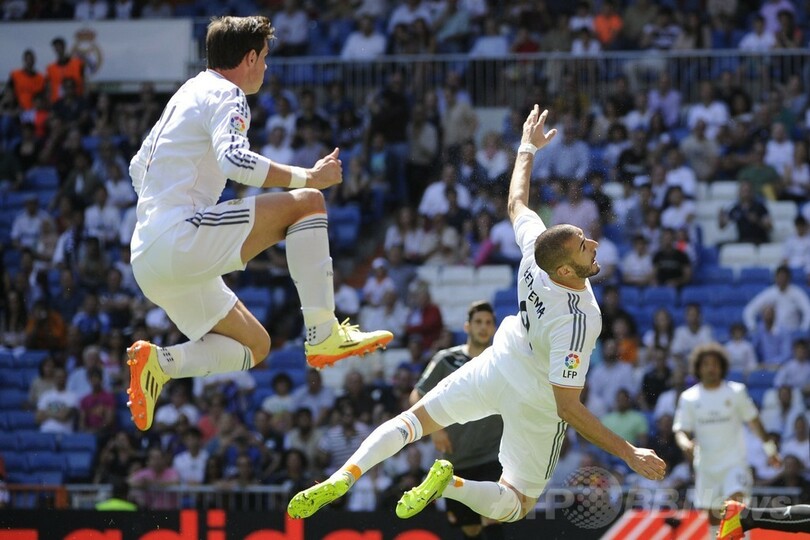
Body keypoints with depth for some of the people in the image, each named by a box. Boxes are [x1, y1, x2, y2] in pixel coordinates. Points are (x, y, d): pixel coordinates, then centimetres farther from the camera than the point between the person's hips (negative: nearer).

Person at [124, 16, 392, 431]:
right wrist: (307, 176, -18)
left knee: (254, 345, 16)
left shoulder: (188, 94, 25)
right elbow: (235, 160, -25)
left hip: (146, 259, 10)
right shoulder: (225, 95, -5)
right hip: (179, 238, -10)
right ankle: (323, 335, -16)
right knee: (307, 203, -9)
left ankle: (157, 362, -4)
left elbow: (139, 168, 32)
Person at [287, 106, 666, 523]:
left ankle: (345, 476, -9)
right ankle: (451, 485, -20)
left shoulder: (536, 247, -22)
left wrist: (528, 148, 19)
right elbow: (568, 408, -33)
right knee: (516, 505, 11)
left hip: (497, 364, 5)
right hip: (536, 400, -5)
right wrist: (628, 453, -32)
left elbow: (516, 204, 1)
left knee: (414, 419, 16)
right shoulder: (576, 322, -36)